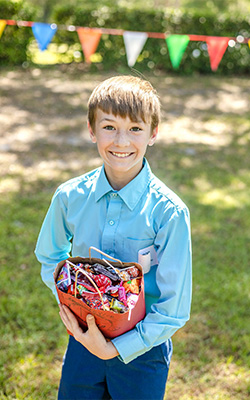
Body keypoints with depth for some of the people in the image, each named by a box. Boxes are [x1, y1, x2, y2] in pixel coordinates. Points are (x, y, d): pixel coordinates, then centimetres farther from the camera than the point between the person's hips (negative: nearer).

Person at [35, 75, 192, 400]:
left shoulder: (169, 213, -20)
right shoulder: (69, 198, -9)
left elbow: (173, 309, -16)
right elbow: (50, 257, 9)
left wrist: (115, 348, -18)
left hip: (142, 347, -2)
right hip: (83, 340, 3)